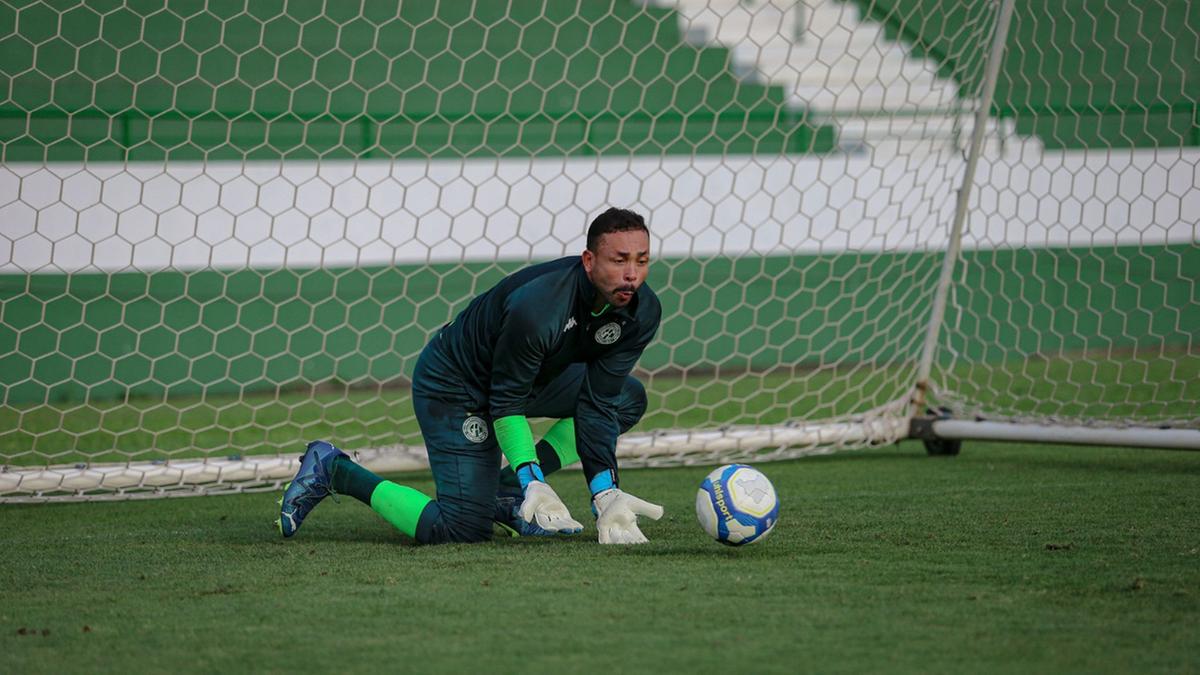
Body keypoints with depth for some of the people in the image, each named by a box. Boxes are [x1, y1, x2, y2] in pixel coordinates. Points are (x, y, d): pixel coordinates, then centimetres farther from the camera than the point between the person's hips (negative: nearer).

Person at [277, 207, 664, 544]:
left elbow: (599, 403, -14)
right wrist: (534, 483, -36)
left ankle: (507, 491, 4)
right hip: (453, 388, -8)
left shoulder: (642, 312, -16)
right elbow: (506, 402, -26)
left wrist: (605, 494, -23)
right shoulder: (535, 307, -36)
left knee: (628, 399, 5)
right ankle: (333, 471, 1)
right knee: (462, 530, -16)